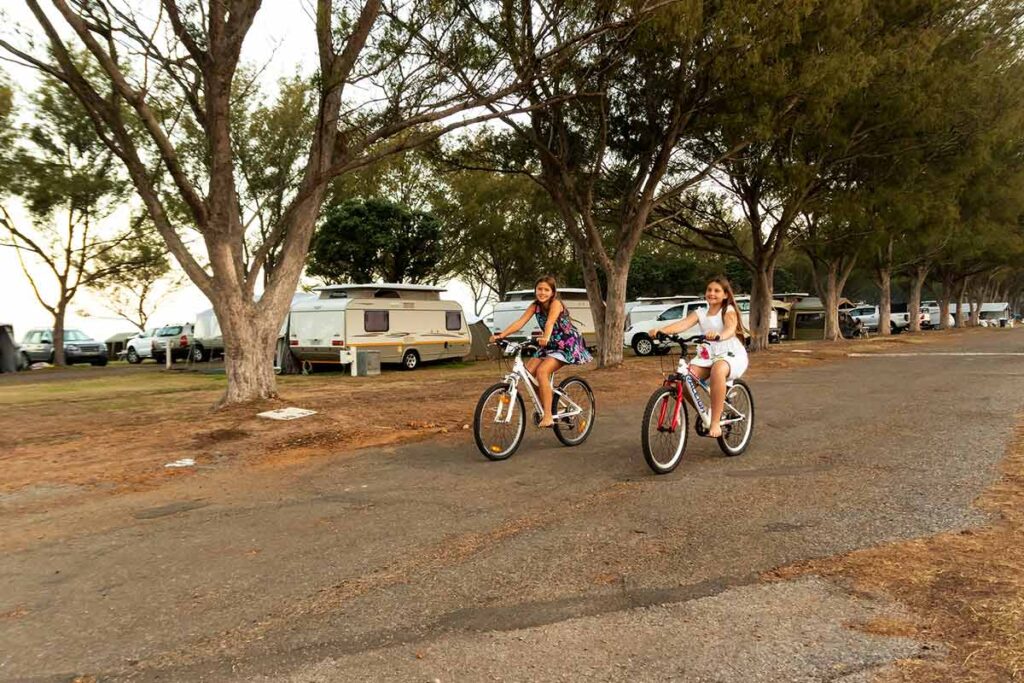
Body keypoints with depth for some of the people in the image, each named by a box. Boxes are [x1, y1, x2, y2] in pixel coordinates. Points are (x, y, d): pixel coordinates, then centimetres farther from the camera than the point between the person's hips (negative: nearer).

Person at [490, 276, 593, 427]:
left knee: (542, 371, -27)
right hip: (550, 345, 7)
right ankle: (544, 407, 9)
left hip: (567, 345, -7)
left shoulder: (556, 303, -19)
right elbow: (519, 323, -13)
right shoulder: (535, 306, -2)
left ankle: (548, 416, -24)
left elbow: (550, 322, -38)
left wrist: (545, 337, -58)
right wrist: (501, 335, -27)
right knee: (528, 372, -11)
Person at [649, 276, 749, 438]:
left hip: (732, 354, -5)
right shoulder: (700, 313, 7)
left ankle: (715, 422, -33)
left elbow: (730, 329, -27)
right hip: (708, 355, 5)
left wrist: (719, 336, -52)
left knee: (718, 370, -40)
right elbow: (683, 324, -13)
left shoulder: (729, 311, -4)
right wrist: (662, 330, -34)